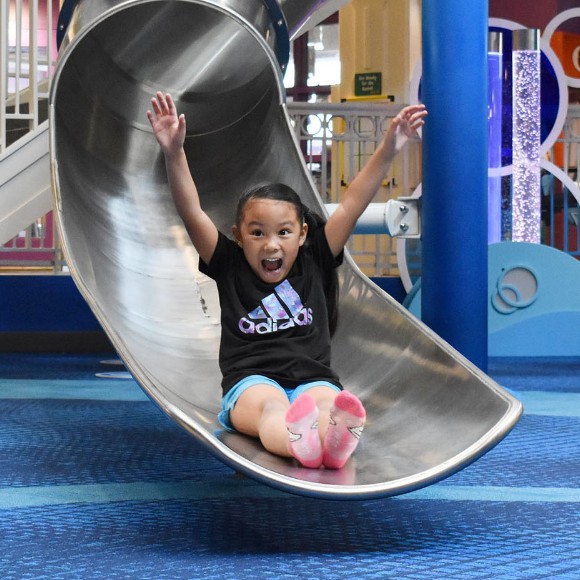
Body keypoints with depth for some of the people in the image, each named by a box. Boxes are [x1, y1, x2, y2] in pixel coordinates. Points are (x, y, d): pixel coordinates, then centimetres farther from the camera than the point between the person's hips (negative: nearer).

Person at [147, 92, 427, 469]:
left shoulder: (313, 265, 17)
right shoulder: (230, 268, 13)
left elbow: (353, 205, 11)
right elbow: (191, 212, 3)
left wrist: (388, 151, 3)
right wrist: (174, 153, -10)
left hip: (313, 378, 2)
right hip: (252, 383, -1)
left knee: (329, 401, -35)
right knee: (271, 405, -38)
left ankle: (334, 438, -71)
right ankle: (297, 439, -73)